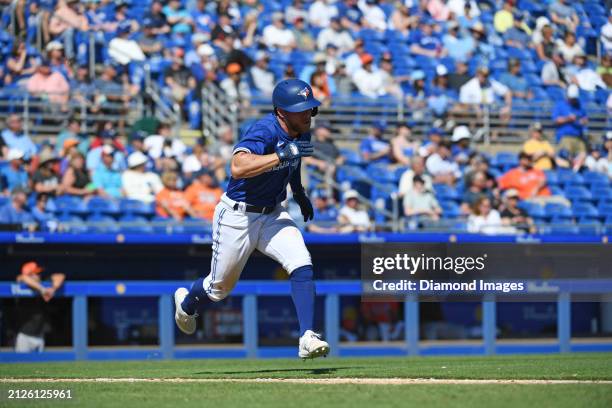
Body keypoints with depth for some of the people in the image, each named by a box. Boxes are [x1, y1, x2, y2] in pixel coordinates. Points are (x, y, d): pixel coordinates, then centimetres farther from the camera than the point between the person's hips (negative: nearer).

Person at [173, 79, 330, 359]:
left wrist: (299, 193, 23)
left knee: (302, 266, -20)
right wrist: (282, 155, -48)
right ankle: (187, 301, 48)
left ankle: (307, 338, -24)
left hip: (273, 214, 6)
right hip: (237, 217, -6)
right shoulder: (265, 131, -28)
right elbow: (238, 167, -47)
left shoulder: (301, 131, -3)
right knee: (220, 288, 13)